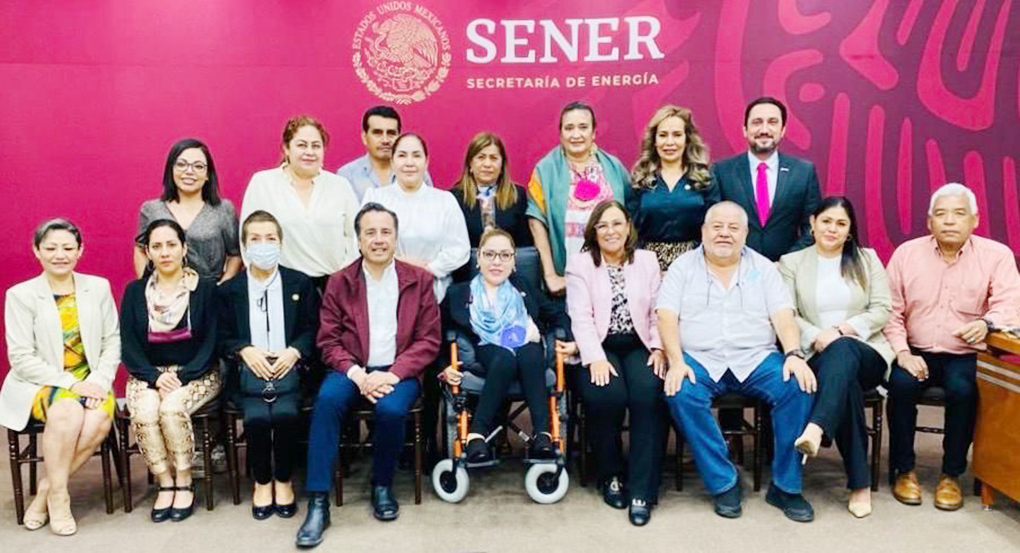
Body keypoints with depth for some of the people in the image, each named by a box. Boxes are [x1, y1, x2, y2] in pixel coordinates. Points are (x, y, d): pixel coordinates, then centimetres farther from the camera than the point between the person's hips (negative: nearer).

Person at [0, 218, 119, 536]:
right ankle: (58, 495, -15)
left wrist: (99, 380, -11)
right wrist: (69, 383, -17)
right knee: (68, 412, -35)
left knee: (100, 419, -30)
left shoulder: (99, 287, 7)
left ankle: (47, 489, -10)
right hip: (39, 384, -2)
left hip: (89, 383, 2)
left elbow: (113, 342, 6)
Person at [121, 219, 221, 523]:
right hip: (148, 376, 2)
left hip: (196, 375, -2)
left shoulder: (205, 289, 0)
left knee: (172, 408, -31)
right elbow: (129, 347, 3)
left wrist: (182, 378, -16)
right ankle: (165, 484, -12)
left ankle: (184, 484, -14)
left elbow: (211, 344, -3)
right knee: (145, 413, -29)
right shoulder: (135, 292, 7)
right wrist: (156, 377, -13)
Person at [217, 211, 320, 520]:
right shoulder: (229, 290, 11)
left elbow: (312, 329, 8)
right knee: (256, 417, -27)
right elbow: (222, 337, 8)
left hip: (289, 367, 0)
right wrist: (246, 351, -10)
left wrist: (294, 352, -10)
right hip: (249, 370, 1)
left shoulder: (300, 284, 10)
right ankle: (262, 482, -2)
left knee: (285, 414, -29)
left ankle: (283, 481, -4)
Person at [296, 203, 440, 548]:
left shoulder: (419, 280, 4)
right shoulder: (339, 282, 6)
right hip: (352, 370, 1)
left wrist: (391, 374, -15)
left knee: (391, 410, -31)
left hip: (398, 371, -1)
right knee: (327, 400, -30)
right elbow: (328, 341, 3)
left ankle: (382, 486, -1)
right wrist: (356, 374, -16)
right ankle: (318, 501, -23)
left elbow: (428, 341, 0)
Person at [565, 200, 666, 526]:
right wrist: (596, 359, -18)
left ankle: (642, 490, -20)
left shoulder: (647, 260, 16)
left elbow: (658, 312, 11)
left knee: (648, 394, -29)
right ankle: (610, 475, -3)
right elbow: (581, 317, -4)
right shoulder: (579, 264, 8)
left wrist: (658, 348, -7)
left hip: (639, 346, 2)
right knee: (607, 396, -31)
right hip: (599, 349, -1)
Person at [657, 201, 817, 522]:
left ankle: (785, 486, -10)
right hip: (700, 360, -1)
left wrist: (794, 355, -17)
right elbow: (667, 317, -2)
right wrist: (676, 361, -19)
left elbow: (783, 316, 3)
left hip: (756, 359, 2)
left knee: (799, 387, -25)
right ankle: (724, 483, -17)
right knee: (681, 394, -32)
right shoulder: (683, 266, 8)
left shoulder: (762, 267, 13)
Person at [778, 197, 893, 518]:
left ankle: (816, 429, -58)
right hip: (816, 356, 0)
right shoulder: (791, 262, 12)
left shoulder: (867, 259, 16)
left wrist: (848, 328, -12)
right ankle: (860, 483, -34)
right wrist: (817, 336, -18)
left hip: (865, 353, 0)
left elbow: (882, 310, 6)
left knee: (842, 351, -38)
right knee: (845, 379, -36)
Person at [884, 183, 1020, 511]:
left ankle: (951, 475, -9)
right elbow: (891, 310, 2)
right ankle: (904, 470, -7)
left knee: (962, 389, -31)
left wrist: (986, 323, -32)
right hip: (917, 352, 1)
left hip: (966, 356, -1)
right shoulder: (906, 253, 4)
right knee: (901, 383, -29)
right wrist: (902, 352, -11)